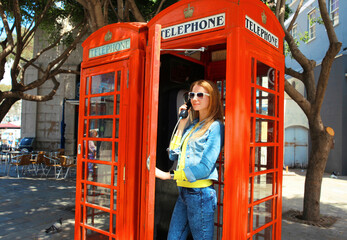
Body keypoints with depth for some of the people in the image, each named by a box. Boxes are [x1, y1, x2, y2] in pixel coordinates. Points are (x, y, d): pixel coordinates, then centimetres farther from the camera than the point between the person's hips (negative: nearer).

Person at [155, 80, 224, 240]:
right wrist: (181, 124, 4)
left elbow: (204, 167, -16)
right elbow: (173, 155, 8)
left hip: (200, 193, -7)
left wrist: (168, 175, -15)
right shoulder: (191, 125, 14)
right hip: (184, 191, 7)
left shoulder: (215, 127, -8)